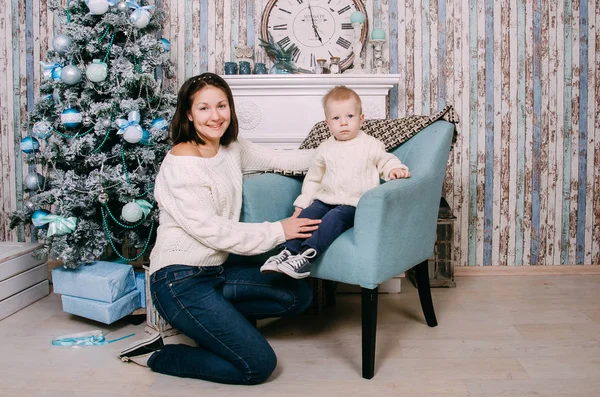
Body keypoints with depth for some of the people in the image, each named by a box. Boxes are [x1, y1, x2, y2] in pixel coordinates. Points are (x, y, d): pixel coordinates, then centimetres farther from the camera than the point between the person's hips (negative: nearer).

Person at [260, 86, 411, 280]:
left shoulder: (371, 145, 3)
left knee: (334, 218, -32)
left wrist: (395, 169, -14)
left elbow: (386, 161, 11)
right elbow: (313, 178, 20)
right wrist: (302, 202, 12)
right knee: (306, 214, -23)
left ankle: (306, 255, -44)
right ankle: (288, 250, -30)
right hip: (325, 199, 5)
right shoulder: (325, 149, 13)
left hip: (354, 204, -4)